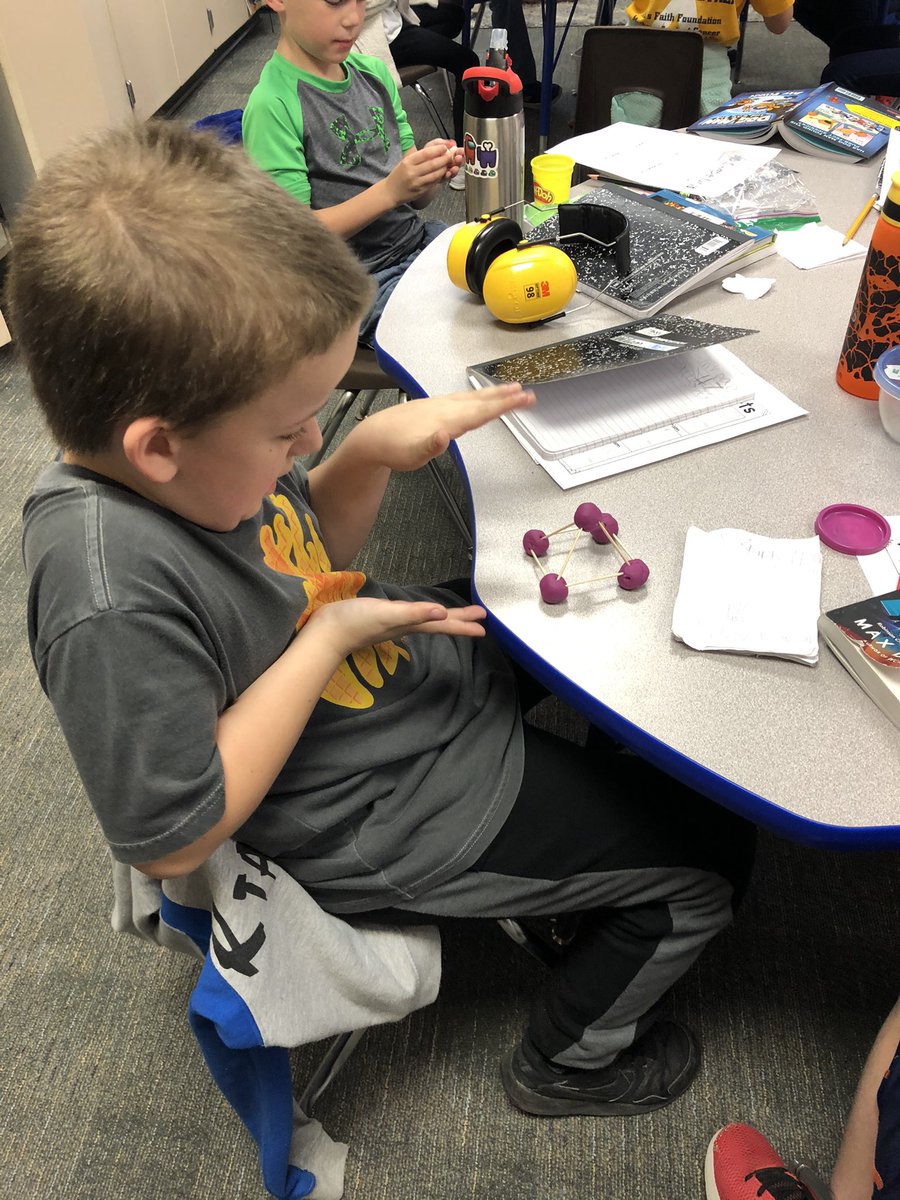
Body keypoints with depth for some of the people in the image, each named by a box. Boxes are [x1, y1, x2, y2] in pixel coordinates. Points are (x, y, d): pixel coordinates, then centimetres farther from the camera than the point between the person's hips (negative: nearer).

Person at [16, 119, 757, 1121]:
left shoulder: (192, 455, -13)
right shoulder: (114, 602, -38)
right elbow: (172, 842, -27)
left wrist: (371, 450, -15)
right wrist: (331, 639, -29)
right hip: (385, 826, -8)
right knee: (708, 856, 5)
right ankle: (571, 1058, 31)